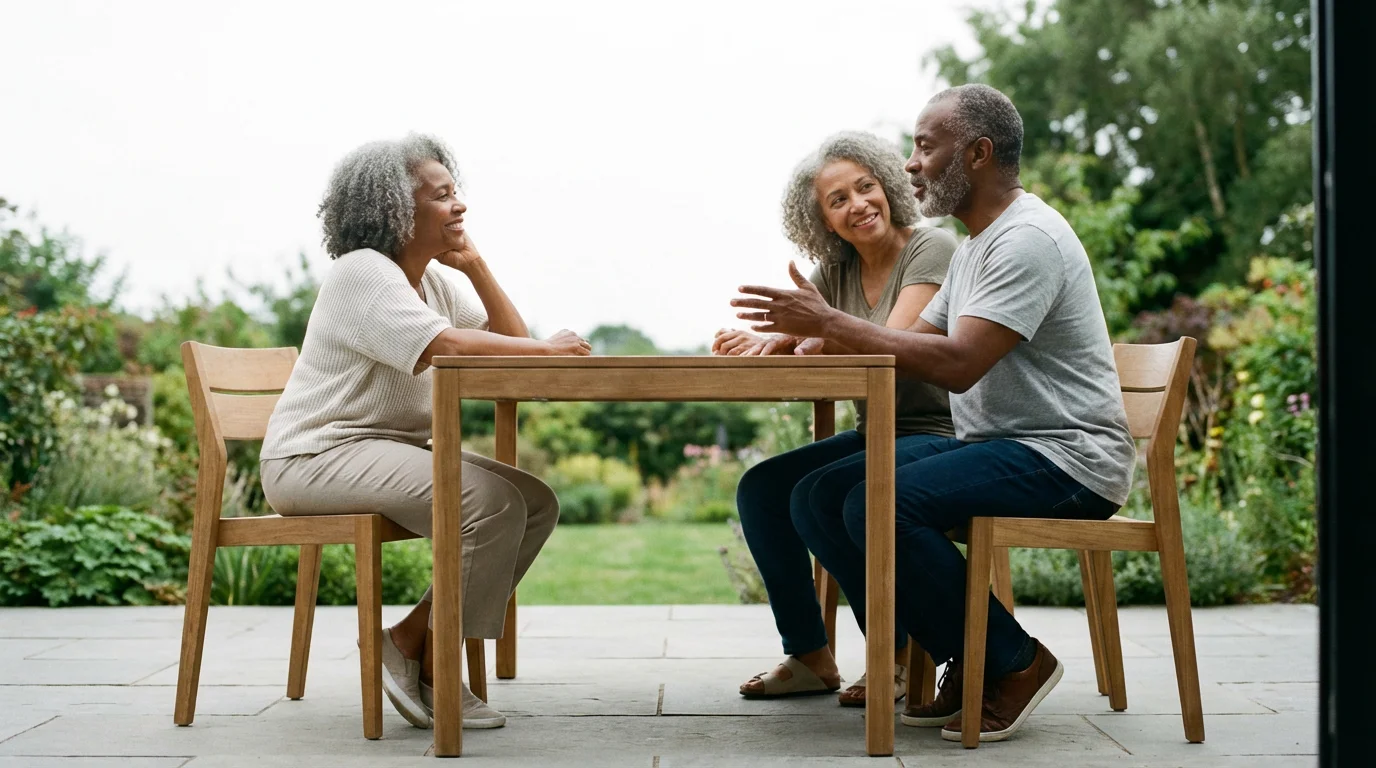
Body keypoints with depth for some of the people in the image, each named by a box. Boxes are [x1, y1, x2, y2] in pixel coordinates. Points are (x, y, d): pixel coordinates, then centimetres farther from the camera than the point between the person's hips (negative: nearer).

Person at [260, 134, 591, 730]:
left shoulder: (432, 282, 15)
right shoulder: (362, 272, -13)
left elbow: (510, 339, 8)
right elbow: (446, 346, -28)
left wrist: (475, 264, 0)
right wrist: (548, 349, -20)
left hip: (391, 450, 9)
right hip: (317, 456, -9)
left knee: (537, 503, -4)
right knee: (493, 502, -27)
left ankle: (409, 640, -3)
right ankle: (434, 670, -12)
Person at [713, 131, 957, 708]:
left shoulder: (932, 250, -10)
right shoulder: (836, 270, 10)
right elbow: (786, 340, -1)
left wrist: (808, 331, -33)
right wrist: (761, 340, -24)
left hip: (938, 437, -8)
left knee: (818, 496, -26)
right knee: (759, 488, -6)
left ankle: (902, 656, -11)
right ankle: (810, 658, 2)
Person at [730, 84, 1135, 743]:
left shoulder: (1027, 239, -15)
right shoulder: (976, 245, 19)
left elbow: (957, 364, -25)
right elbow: (917, 341, 14)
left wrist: (830, 322, -22)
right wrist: (816, 335, -3)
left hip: (1067, 459, -10)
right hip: (1000, 444, 10)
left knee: (880, 505, -28)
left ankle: (1013, 664, -10)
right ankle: (962, 662, 3)